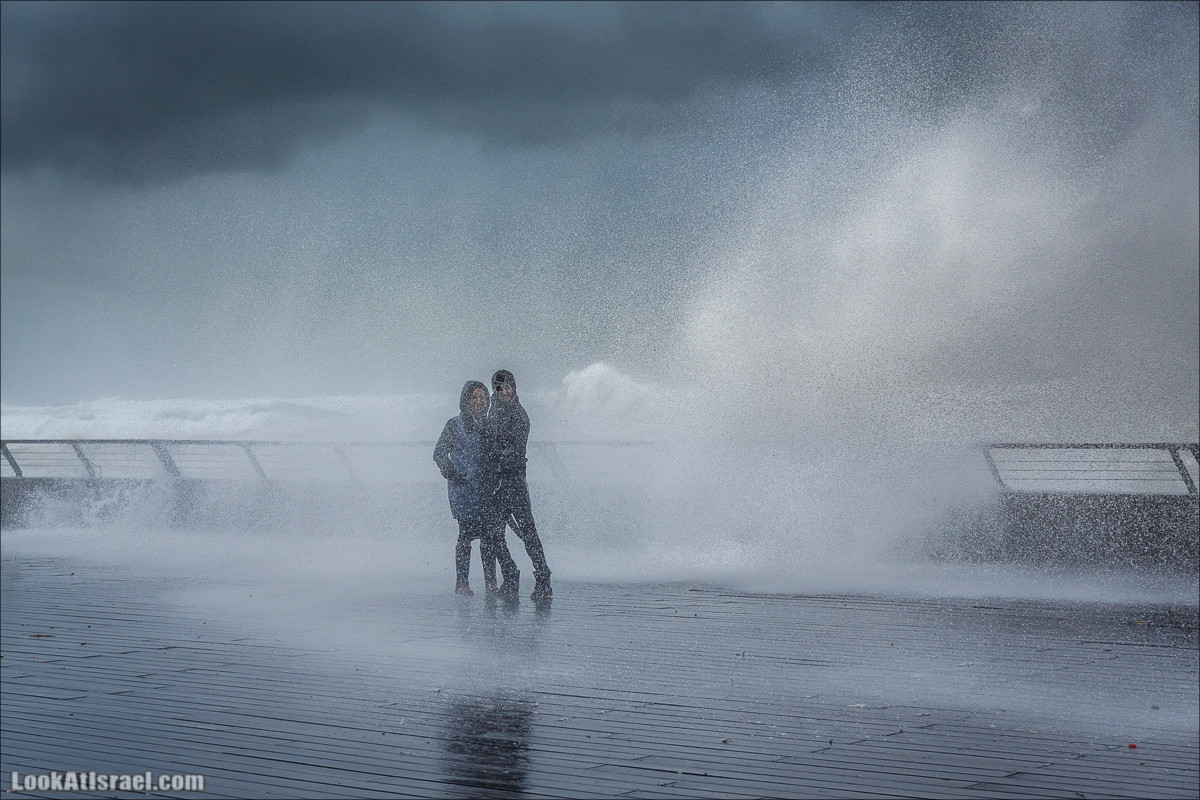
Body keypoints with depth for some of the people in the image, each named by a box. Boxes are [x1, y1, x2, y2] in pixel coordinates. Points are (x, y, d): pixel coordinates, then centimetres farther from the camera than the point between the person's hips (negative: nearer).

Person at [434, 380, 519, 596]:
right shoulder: (455, 424, 2)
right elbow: (439, 454, 0)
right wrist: (452, 475, -13)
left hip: (487, 488, 4)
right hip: (463, 488, -4)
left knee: (490, 534, -1)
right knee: (467, 532, -8)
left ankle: (491, 581, 3)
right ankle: (461, 581, -1)